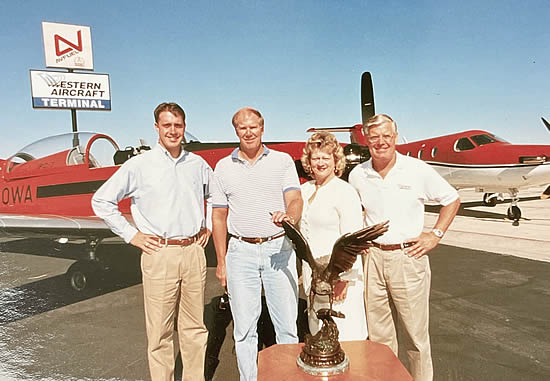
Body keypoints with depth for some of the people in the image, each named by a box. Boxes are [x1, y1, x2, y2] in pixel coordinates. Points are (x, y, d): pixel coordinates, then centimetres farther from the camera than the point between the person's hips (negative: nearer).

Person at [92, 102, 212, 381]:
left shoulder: (197, 164, 9)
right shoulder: (139, 165, -2)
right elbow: (101, 200, 2)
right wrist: (131, 235, -2)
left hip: (193, 252, 4)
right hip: (159, 256, -3)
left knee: (194, 327, 13)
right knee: (159, 330, 4)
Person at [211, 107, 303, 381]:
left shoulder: (283, 161, 4)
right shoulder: (223, 167, 7)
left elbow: (295, 200, -7)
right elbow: (219, 216, 8)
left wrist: (289, 216, -31)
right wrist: (221, 261, 5)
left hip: (279, 249, -1)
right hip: (241, 252, 1)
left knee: (287, 325, 7)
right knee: (244, 327, 9)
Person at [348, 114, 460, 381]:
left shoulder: (418, 170, -6)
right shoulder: (357, 175, 2)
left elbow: (452, 200, 6)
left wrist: (435, 235, -1)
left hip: (408, 256, -2)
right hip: (373, 257, 3)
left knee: (416, 334, 8)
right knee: (378, 334, 14)